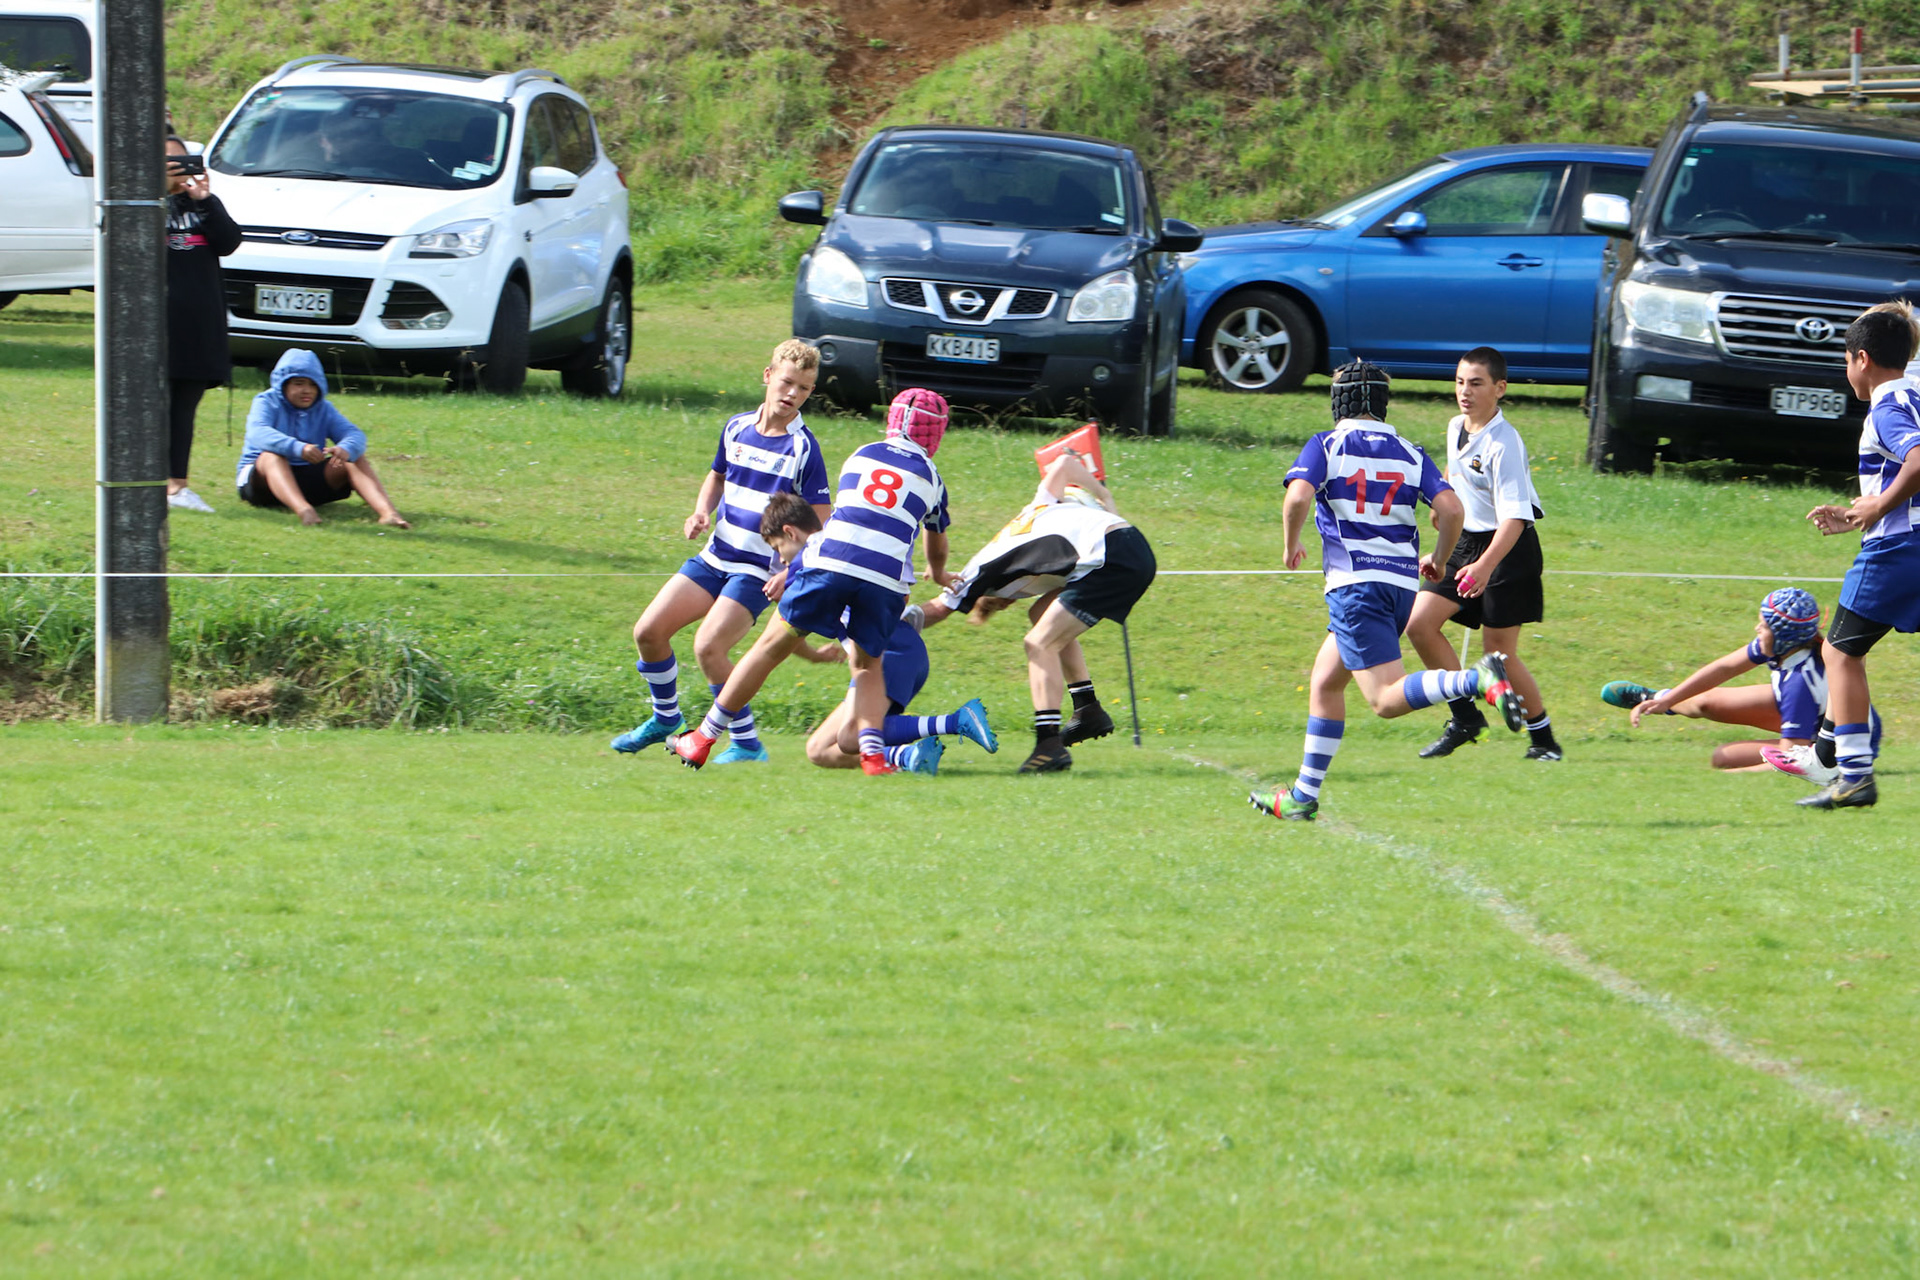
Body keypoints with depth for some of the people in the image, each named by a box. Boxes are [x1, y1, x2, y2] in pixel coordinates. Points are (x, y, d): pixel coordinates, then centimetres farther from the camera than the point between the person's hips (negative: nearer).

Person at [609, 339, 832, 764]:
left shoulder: (803, 449, -11)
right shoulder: (737, 428, 5)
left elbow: (819, 523, -10)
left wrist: (793, 572, -23)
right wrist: (702, 512, 3)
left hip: (759, 571, -6)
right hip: (714, 556, 6)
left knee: (708, 647, -23)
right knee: (648, 632, 1)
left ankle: (747, 744, -10)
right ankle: (666, 718, 25)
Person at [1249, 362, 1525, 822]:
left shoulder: (1326, 446, 1)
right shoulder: (1410, 454, 11)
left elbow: (1298, 496, -17)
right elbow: (1451, 508, -1)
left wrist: (1291, 545, 2)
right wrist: (1438, 560, 16)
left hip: (1355, 585, -6)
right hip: (1402, 584, 6)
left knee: (1388, 700, -14)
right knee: (1324, 683, 20)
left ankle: (1479, 679, -38)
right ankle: (1303, 797, 19)